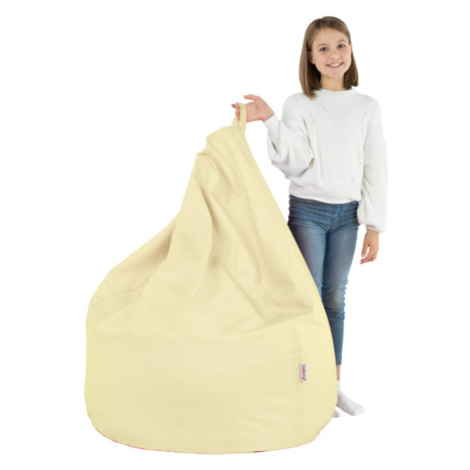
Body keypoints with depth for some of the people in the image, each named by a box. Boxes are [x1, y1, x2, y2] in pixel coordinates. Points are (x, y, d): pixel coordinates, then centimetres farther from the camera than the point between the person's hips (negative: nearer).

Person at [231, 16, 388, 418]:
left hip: (347, 214, 2)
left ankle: (334, 383, 22)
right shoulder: (298, 105, -2)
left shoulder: (368, 107, 3)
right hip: (307, 211, -2)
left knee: (334, 298, 10)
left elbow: (375, 170, 2)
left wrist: (374, 226, -1)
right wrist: (270, 122, -24)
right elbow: (294, 163, -11)